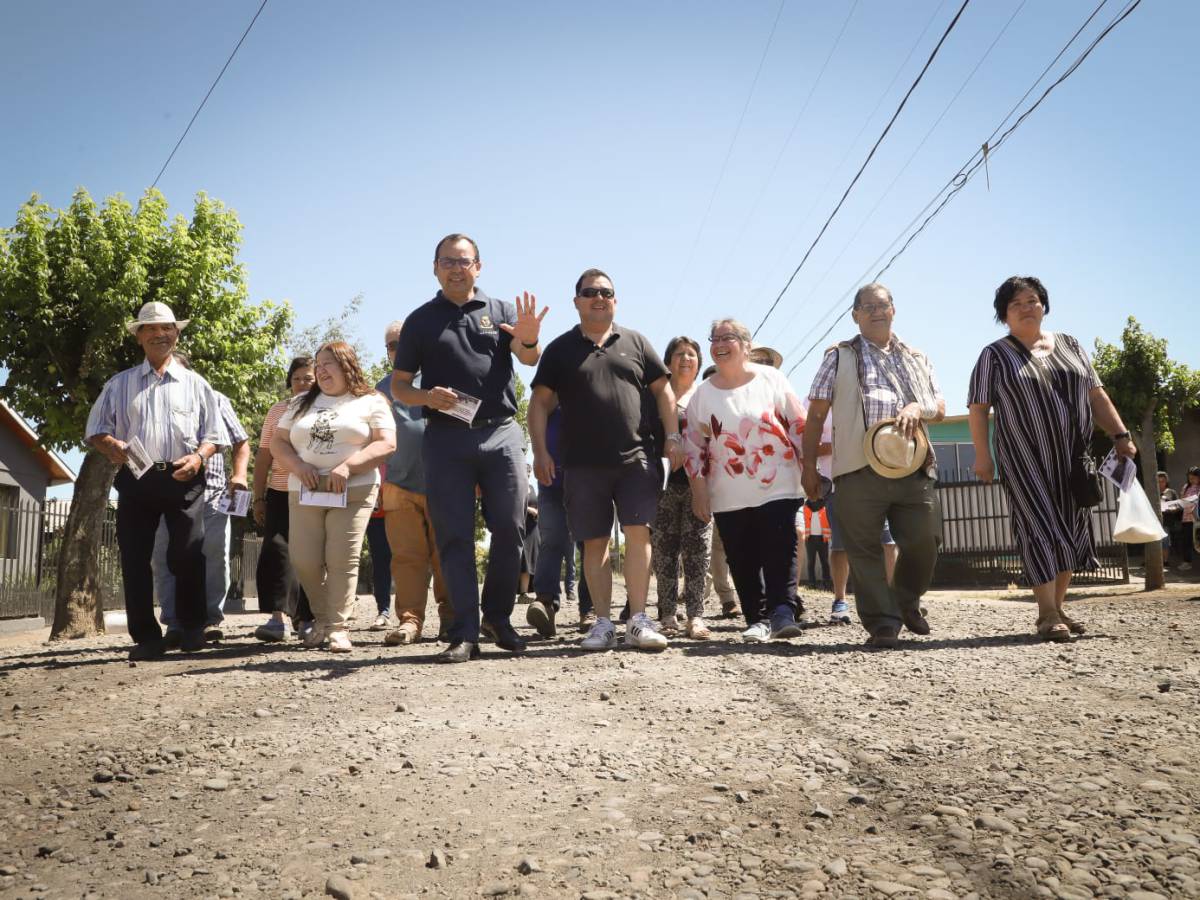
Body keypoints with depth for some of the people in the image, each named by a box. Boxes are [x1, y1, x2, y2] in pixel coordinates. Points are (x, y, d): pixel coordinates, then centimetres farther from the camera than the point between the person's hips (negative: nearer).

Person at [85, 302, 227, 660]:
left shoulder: (195, 384, 14)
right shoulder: (119, 384, 16)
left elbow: (213, 435, 11)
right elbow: (96, 430, 14)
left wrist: (199, 457, -9)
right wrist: (111, 445, -9)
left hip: (183, 479, -1)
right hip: (136, 479, 2)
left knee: (188, 555, -6)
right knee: (134, 558, 0)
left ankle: (192, 629, 11)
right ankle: (146, 638, 9)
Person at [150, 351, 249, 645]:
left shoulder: (215, 400, 15)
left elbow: (240, 443, 14)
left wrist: (238, 475, -3)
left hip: (211, 493, -1)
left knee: (215, 557, -3)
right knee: (163, 560, -1)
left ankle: (211, 620, 6)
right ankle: (174, 624, 5)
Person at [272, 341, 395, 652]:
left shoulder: (371, 402, 6)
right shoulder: (301, 403, 20)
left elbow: (386, 443, -4)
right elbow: (278, 443, 16)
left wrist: (347, 466, -16)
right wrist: (298, 466, -6)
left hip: (353, 491, -4)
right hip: (304, 492, 4)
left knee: (342, 560, -10)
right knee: (304, 561, -3)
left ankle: (337, 627, -3)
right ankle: (321, 619, 17)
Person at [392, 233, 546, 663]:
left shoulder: (501, 311, 12)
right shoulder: (420, 320, 12)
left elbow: (530, 359, -4)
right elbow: (398, 385, 11)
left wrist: (528, 340, -28)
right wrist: (426, 397, -11)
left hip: (501, 434, 0)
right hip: (446, 438, 0)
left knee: (510, 529, 1)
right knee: (455, 536, 0)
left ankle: (499, 616, 20)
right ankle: (465, 633, 4)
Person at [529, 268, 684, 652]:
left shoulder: (635, 342, 12)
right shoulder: (560, 349, 10)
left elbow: (663, 390, 13)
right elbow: (540, 402, 7)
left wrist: (672, 437, 3)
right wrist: (540, 451, -3)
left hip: (636, 458, 0)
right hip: (583, 464, 0)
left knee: (638, 533, -7)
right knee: (594, 543, 3)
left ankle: (638, 621, -3)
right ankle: (603, 623, 11)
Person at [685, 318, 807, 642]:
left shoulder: (771, 379, 2)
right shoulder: (703, 394, 7)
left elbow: (799, 426, 2)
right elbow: (694, 446, 8)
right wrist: (699, 491, 3)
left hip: (777, 488, -2)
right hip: (728, 497, 2)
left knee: (780, 555, -9)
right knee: (743, 562, 4)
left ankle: (783, 612, -7)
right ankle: (757, 619, 12)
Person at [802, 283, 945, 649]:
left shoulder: (916, 359, 22)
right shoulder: (840, 357, 11)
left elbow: (941, 408, 22)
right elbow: (816, 413, 7)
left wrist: (918, 407, -2)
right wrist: (809, 464, -1)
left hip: (913, 468, 3)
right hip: (859, 469, -3)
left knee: (923, 544, 3)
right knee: (864, 551, -4)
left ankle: (906, 601, 30)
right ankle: (882, 624, 5)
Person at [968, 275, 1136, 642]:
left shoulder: (1069, 345, 14)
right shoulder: (995, 355, 1)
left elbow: (1096, 395, 14)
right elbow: (978, 408, -3)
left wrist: (1120, 435, 3)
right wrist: (983, 456, -11)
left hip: (1073, 457, 5)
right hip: (1026, 459, -5)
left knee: (1071, 530, 7)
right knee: (1042, 528, -10)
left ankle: (1058, 607, 17)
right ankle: (1047, 615, -7)